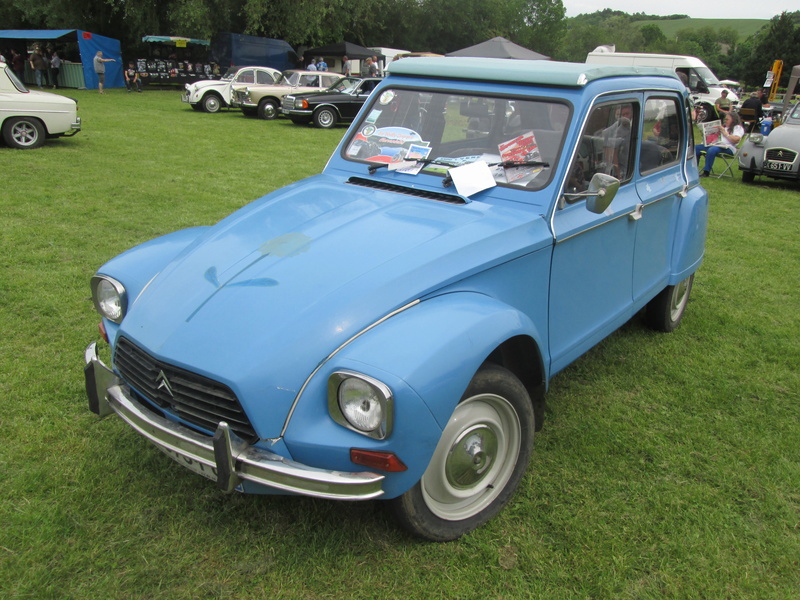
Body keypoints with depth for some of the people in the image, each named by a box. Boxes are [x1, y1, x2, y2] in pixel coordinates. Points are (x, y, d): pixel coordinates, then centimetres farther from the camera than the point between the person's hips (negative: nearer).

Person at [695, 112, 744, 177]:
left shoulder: (738, 128, 5)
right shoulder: (724, 126, 30)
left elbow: (735, 140, -11)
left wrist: (725, 133, -6)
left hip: (728, 148, -8)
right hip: (715, 144, 8)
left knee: (712, 150, -39)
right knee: (696, 148, -7)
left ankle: (706, 172, -37)